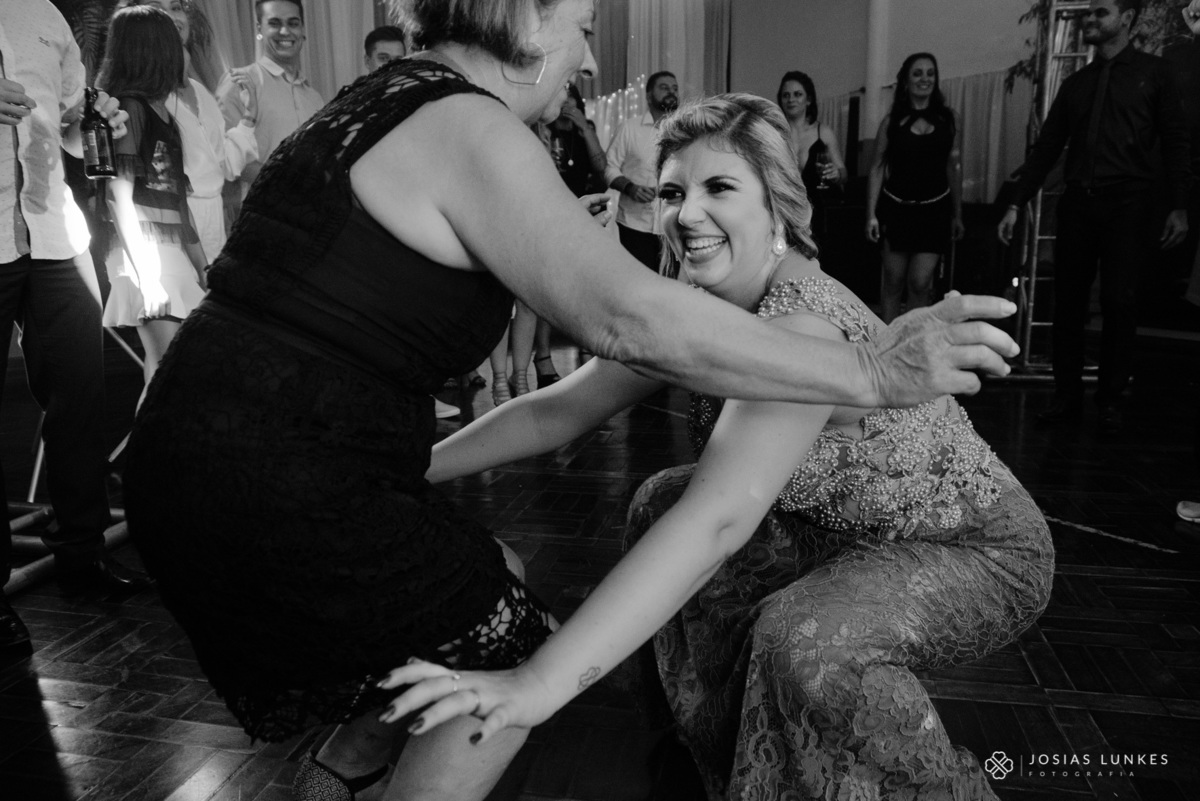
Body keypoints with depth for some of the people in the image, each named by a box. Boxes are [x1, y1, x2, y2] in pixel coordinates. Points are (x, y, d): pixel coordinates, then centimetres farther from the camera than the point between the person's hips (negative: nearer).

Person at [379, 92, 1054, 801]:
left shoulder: (802, 324, -33)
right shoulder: (694, 312, -8)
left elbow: (719, 520, -43)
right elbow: (561, 409, -6)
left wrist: (541, 681, -48)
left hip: (981, 551, -8)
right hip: (846, 532, 8)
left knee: (808, 641, -33)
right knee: (661, 501, 3)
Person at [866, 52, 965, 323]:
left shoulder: (947, 119, 6)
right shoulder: (892, 121, 1)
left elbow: (954, 167, 9)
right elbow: (877, 168, 0)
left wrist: (957, 214, 9)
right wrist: (871, 214, -7)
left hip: (935, 210, 1)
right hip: (896, 209, 0)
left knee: (920, 283, -7)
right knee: (893, 283, 4)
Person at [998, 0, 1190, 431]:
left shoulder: (1152, 72, 6)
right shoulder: (1076, 83, 16)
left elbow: (1175, 141, 3)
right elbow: (1046, 148, 14)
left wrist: (1179, 207, -5)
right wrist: (1016, 204, 7)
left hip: (1127, 202, -3)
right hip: (1077, 202, 3)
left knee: (1118, 302, -5)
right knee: (1068, 303, 2)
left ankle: (1110, 399, 7)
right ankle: (1067, 397, 9)